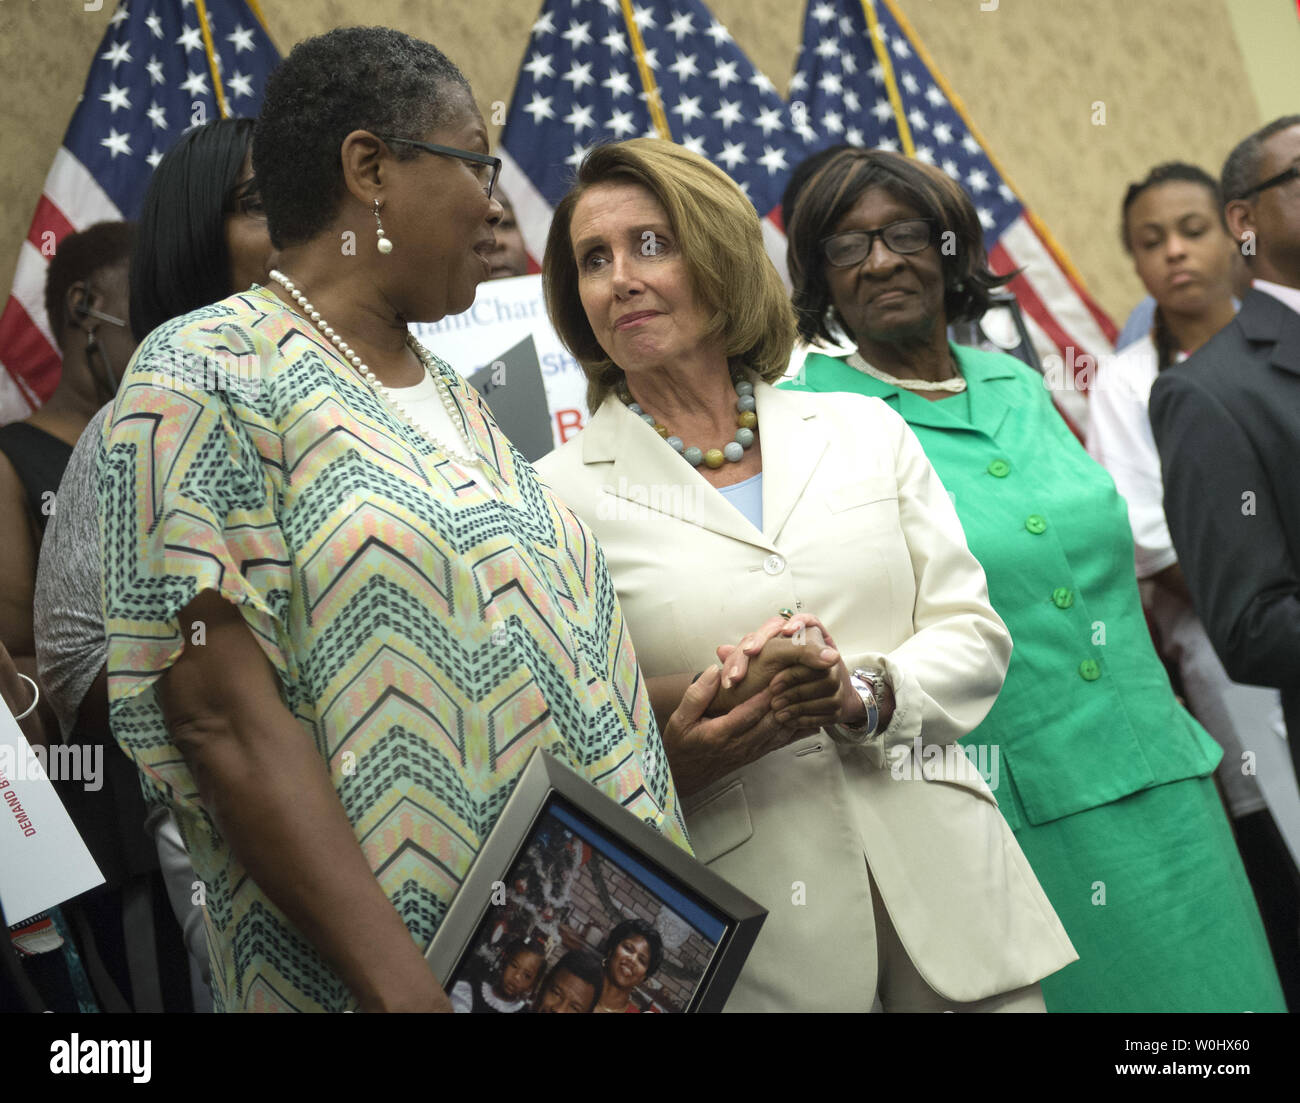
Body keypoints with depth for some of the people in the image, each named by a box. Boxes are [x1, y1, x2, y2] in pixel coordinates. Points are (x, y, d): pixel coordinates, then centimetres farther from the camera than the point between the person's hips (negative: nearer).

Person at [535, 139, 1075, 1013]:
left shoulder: (867, 432, 7)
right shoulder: (558, 497, -2)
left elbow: (973, 635, 5)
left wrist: (866, 693, -14)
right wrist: (688, 734, -21)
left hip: (939, 876, 3)